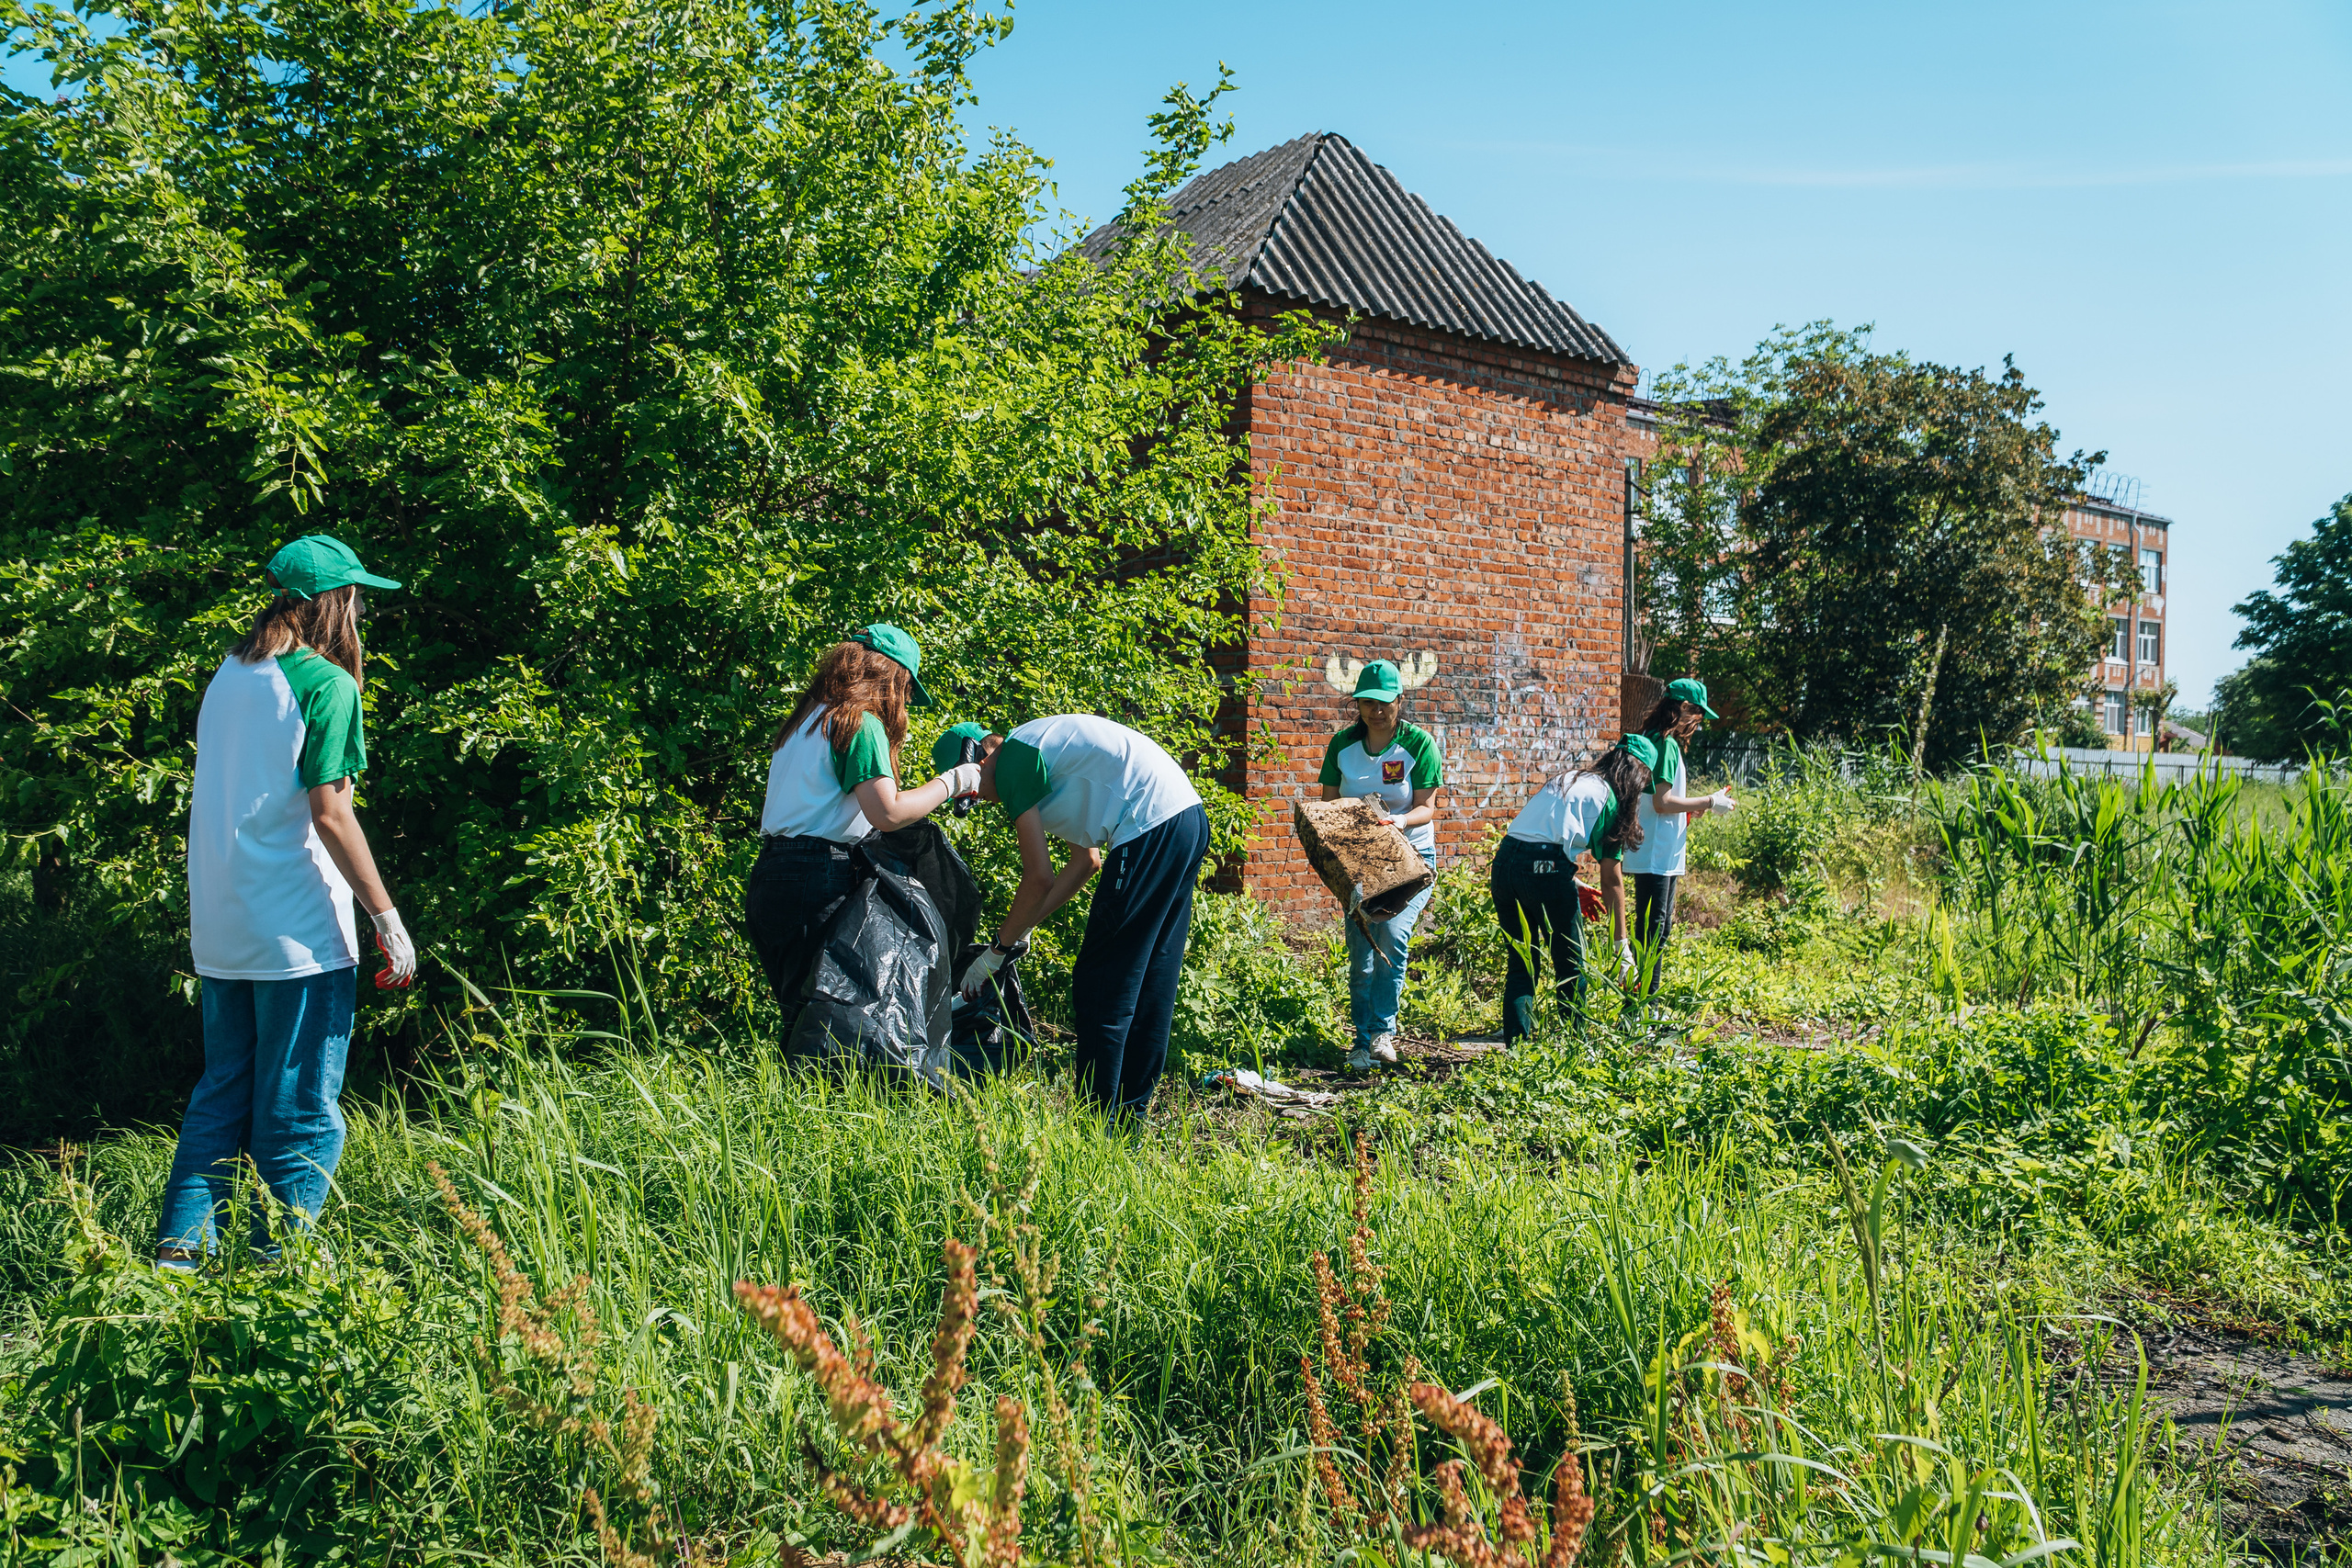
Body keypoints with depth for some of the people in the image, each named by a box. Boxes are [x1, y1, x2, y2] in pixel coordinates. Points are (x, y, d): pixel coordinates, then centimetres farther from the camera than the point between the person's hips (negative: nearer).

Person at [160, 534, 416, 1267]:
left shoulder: (228, 675, 12)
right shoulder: (326, 684, -12)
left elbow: (221, 800, 15)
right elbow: (330, 814, -17)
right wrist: (388, 920, -13)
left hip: (220, 930, 8)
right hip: (297, 932, -8)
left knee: (222, 1096, 17)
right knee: (299, 1114, 2)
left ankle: (180, 1245, 16)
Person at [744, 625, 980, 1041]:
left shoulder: (804, 721, 19)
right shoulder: (860, 723, -8)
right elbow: (887, 813, -16)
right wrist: (951, 782, -4)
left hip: (769, 875, 9)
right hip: (816, 882, -9)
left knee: (799, 1017, 11)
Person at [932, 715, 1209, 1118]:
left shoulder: (1011, 760, -4)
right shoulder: (1040, 750, 25)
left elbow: (1039, 878, -6)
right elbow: (1087, 860, 25)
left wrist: (998, 948, 6)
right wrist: (1024, 927, 24)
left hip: (1152, 827, -10)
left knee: (1099, 984, -3)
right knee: (1149, 979, 14)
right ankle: (1131, 1110, 21)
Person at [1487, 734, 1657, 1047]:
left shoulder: (1568, 778, 25)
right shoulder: (1608, 798, 6)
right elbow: (1611, 880, 6)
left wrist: (1575, 886, 35)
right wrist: (1621, 942, 10)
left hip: (1504, 862, 6)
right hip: (1545, 869, -6)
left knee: (1520, 964, 16)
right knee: (1571, 966, 11)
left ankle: (1515, 1045, 12)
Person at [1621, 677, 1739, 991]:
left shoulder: (1654, 741, 16)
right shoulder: (1666, 744, -14)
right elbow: (1662, 802, -20)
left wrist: (1691, 807, 15)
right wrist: (1708, 802, -11)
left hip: (1663, 857, 11)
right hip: (1655, 856, -11)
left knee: (1659, 931, 14)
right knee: (1652, 932, -8)